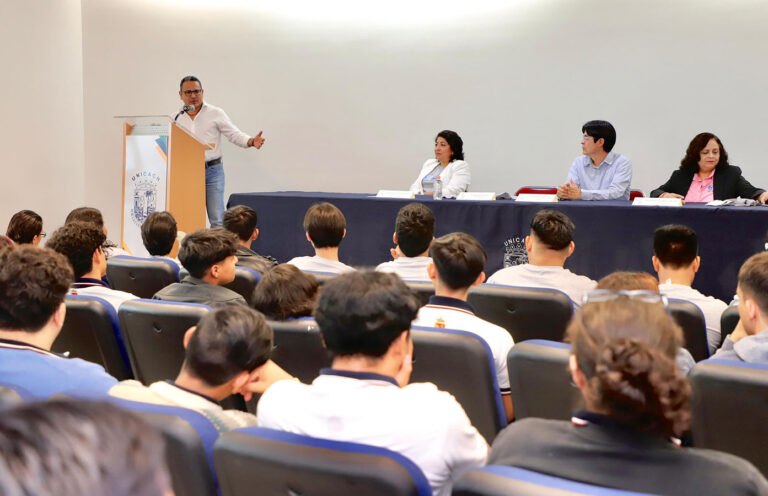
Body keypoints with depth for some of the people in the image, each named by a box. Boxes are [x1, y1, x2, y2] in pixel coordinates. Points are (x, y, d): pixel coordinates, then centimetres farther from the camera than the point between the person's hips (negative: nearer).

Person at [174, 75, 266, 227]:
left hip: (212, 170, -3)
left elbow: (235, 135, 1)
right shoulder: (178, 119, 13)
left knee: (217, 219, -9)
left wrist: (251, 142, -16)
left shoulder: (215, 114, 3)